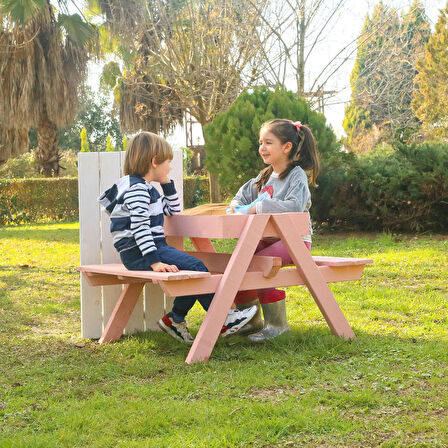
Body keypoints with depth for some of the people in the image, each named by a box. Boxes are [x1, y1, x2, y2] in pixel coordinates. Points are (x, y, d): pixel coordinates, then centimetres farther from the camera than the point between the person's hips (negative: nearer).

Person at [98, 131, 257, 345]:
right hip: (138, 254, -11)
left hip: (154, 247, 11)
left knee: (195, 270, 3)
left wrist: (167, 183, 16)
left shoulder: (146, 188, 19)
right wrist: (154, 262, -30)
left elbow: (173, 210, 29)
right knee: (195, 266, -18)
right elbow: (139, 228, -24)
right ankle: (223, 319, -11)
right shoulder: (137, 188, -14)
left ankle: (175, 319, 8)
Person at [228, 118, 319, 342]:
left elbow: (295, 206, -27)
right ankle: (252, 321, 4)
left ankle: (277, 324, -18)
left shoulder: (297, 175, -10)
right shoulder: (264, 176, 15)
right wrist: (235, 207, 1)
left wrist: (259, 208, -24)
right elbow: (244, 194, 25)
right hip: (268, 238, 8)